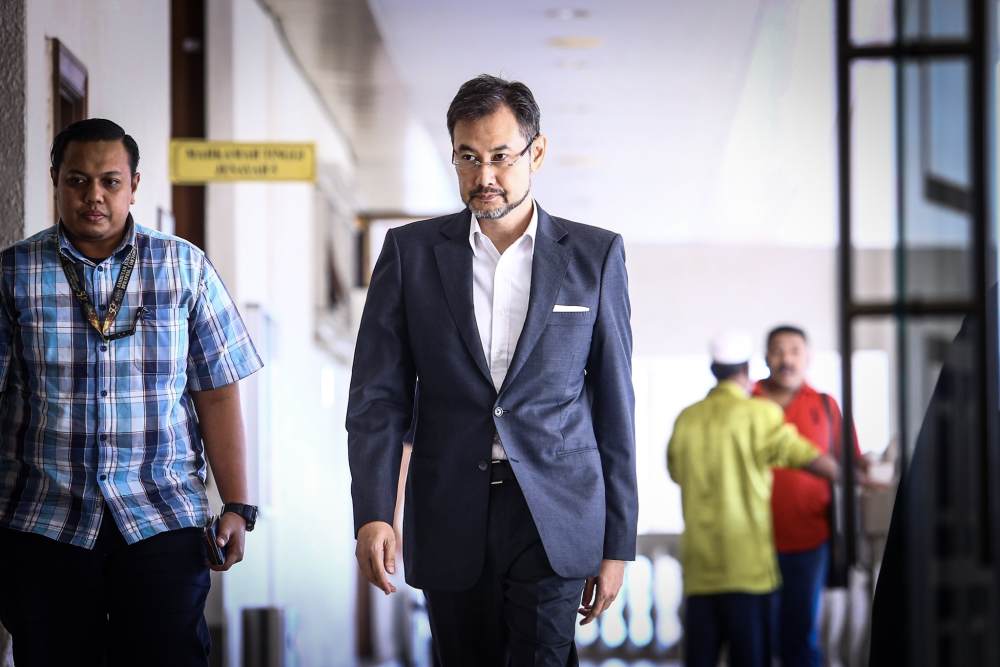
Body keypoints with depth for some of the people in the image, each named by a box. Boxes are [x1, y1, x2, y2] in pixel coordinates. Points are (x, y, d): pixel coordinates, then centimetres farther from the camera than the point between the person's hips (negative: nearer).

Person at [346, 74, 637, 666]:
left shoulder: (594, 255, 4)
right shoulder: (411, 252, 5)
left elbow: (614, 408, 6)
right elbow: (379, 397, 2)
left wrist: (617, 544, 4)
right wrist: (373, 515, -12)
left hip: (554, 520, -1)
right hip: (451, 524, 2)